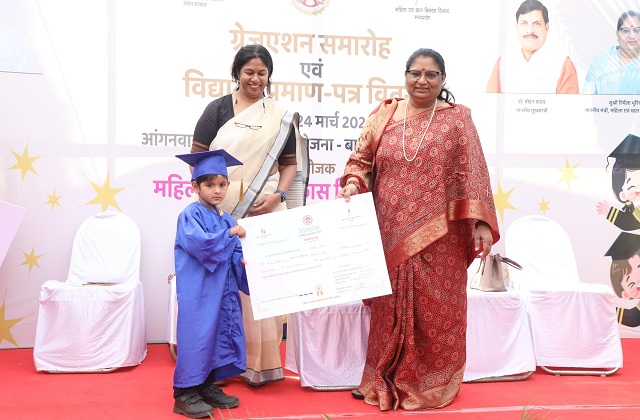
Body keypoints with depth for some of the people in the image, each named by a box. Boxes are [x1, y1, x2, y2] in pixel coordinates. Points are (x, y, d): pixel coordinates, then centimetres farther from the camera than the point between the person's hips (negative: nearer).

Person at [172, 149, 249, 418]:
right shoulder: (190, 215, -8)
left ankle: (207, 386, 24)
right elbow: (199, 243, -26)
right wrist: (230, 233, -18)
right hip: (198, 292, -7)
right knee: (197, 336, -5)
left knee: (220, 334, 11)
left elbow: (234, 256, 13)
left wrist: (244, 262, -8)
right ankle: (185, 393, 5)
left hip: (223, 291, 8)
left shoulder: (225, 219, 14)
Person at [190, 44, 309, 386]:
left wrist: (277, 195, -6)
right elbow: (198, 156, 2)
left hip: (266, 210, 1)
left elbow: (290, 163, 11)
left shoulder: (281, 117, 10)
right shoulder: (218, 109, 5)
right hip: (223, 210, -1)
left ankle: (261, 360, 12)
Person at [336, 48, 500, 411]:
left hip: (439, 237, -2)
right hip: (392, 235, 2)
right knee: (392, 308, 9)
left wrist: (479, 222, -11)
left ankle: (433, 383, 22)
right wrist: (353, 185, -11)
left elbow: (472, 173, -3)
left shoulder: (457, 118, 3)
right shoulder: (384, 115, 9)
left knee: (436, 309, 5)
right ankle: (386, 382, 24)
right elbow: (361, 160, 10)